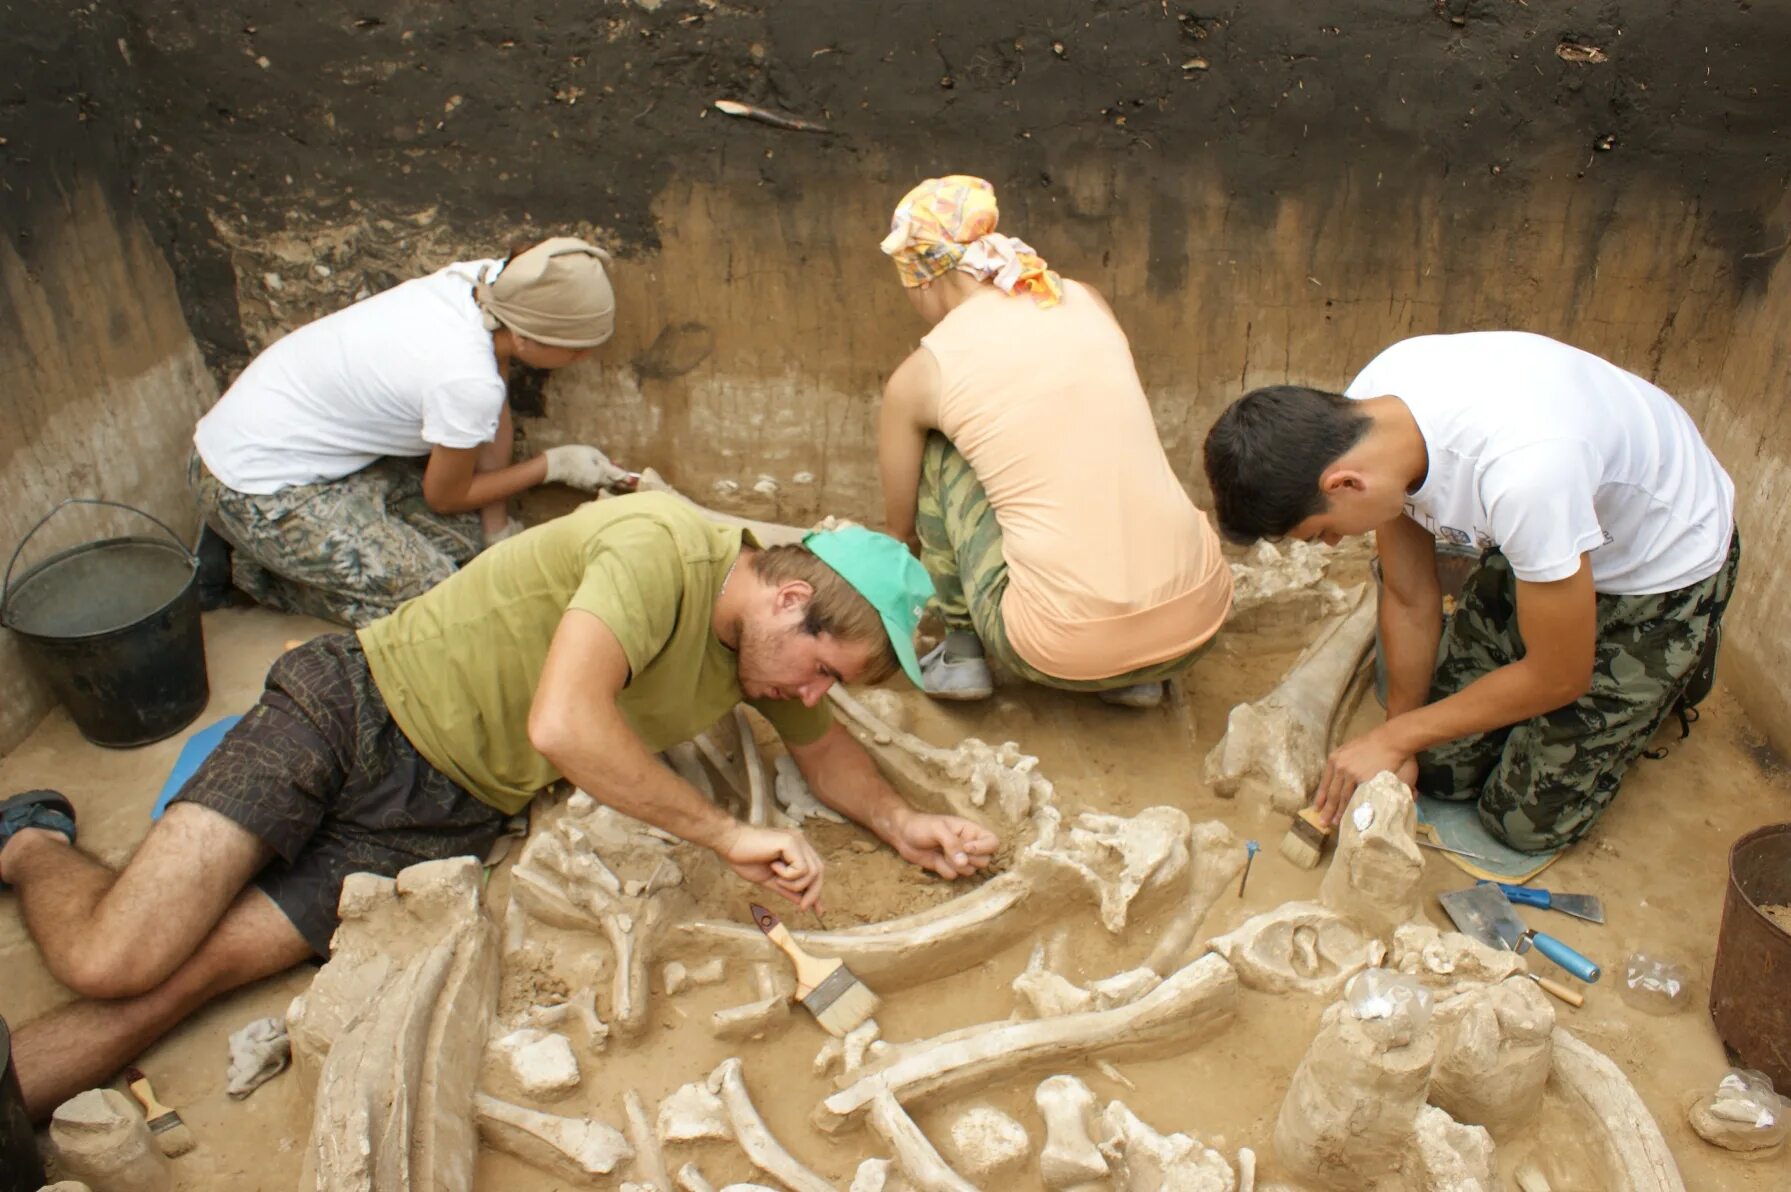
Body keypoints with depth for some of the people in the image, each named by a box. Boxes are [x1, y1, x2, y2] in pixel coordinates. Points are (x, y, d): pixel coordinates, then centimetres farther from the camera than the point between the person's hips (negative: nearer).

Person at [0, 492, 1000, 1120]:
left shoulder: (763, 643, 1)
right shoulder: (664, 549, -25)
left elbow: (821, 742, 18)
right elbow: (563, 724, -37)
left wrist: (899, 821, -2)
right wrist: (727, 835, -28)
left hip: (444, 816, 6)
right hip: (357, 709, -6)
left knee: (185, 978, -8)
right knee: (113, 958, -10)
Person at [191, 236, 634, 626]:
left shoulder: (486, 283, -11)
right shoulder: (468, 382, -32)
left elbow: (495, 419, 2)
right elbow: (445, 497, -11)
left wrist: (498, 532, 4)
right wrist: (554, 464, -3)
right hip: (256, 491, -8)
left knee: (468, 534, 4)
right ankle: (263, 569, 4)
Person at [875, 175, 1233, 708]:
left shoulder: (918, 376, 1)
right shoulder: (1087, 302, 10)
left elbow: (903, 526, 16)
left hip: (1068, 655, -3)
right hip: (1198, 624, 4)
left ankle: (962, 655, 17)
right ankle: (1137, 675, 21)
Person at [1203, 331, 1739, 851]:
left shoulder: (1521, 471, -43)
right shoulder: (1360, 413, -23)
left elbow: (1557, 678, -25)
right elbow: (1410, 600, -7)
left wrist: (1393, 739, -16)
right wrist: (1400, 752, -2)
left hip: (1664, 569, -5)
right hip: (1540, 539, 5)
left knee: (1527, 819, -2)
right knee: (1439, 769, 4)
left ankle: (1661, 676, 21)